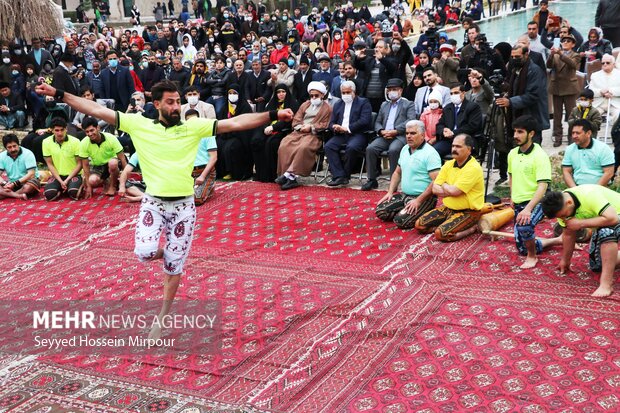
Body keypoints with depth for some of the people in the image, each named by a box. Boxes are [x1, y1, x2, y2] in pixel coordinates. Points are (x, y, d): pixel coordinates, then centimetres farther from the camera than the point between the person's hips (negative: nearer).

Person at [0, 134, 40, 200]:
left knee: (28, 187, -40)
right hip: (12, 183, 4)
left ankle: (8, 194, -17)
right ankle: (20, 195, -29)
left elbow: (31, 174, -20)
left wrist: (15, 183, -28)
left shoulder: (28, 154, -14)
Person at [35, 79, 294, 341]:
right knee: (144, 252, -22)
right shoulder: (139, 124, -1)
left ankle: (161, 321, 26)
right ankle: (164, 252, 18)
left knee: (174, 268, 6)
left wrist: (273, 115, -15)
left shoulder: (194, 127, -1)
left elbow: (234, 123, -7)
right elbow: (97, 111, -2)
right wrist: (58, 94, -7)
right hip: (153, 202, 0)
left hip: (184, 204, 0)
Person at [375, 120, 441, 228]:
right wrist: (390, 192, 8)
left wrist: (418, 200, -24)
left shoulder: (430, 153, -16)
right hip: (404, 195, 8)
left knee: (400, 221, -25)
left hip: (424, 198, -8)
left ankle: (425, 214, -1)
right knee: (380, 211, -7)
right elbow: (397, 173, 21)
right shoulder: (405, 149, 10)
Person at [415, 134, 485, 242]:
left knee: (441, 234, -27)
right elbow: (435, 189, -1)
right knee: (419, 225, -4)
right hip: (448, 208, 8)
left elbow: (453, 191, -25)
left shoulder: (473, 168, -19)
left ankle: (471, 228, -5)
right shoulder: (448, 165, 5)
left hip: (468, 212, -8)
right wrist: (450, 189, -16)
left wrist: (444, 185, -3)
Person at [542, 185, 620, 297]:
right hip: (601, 224, 8)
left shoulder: (590, 195, -37)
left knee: (606, 231, -39)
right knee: (596, 266, 10)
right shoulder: (560, 206, -14)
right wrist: (565, 261, 5)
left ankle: (606, 284, -33)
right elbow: (569, 234, -1)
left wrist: (581, 223, -37)